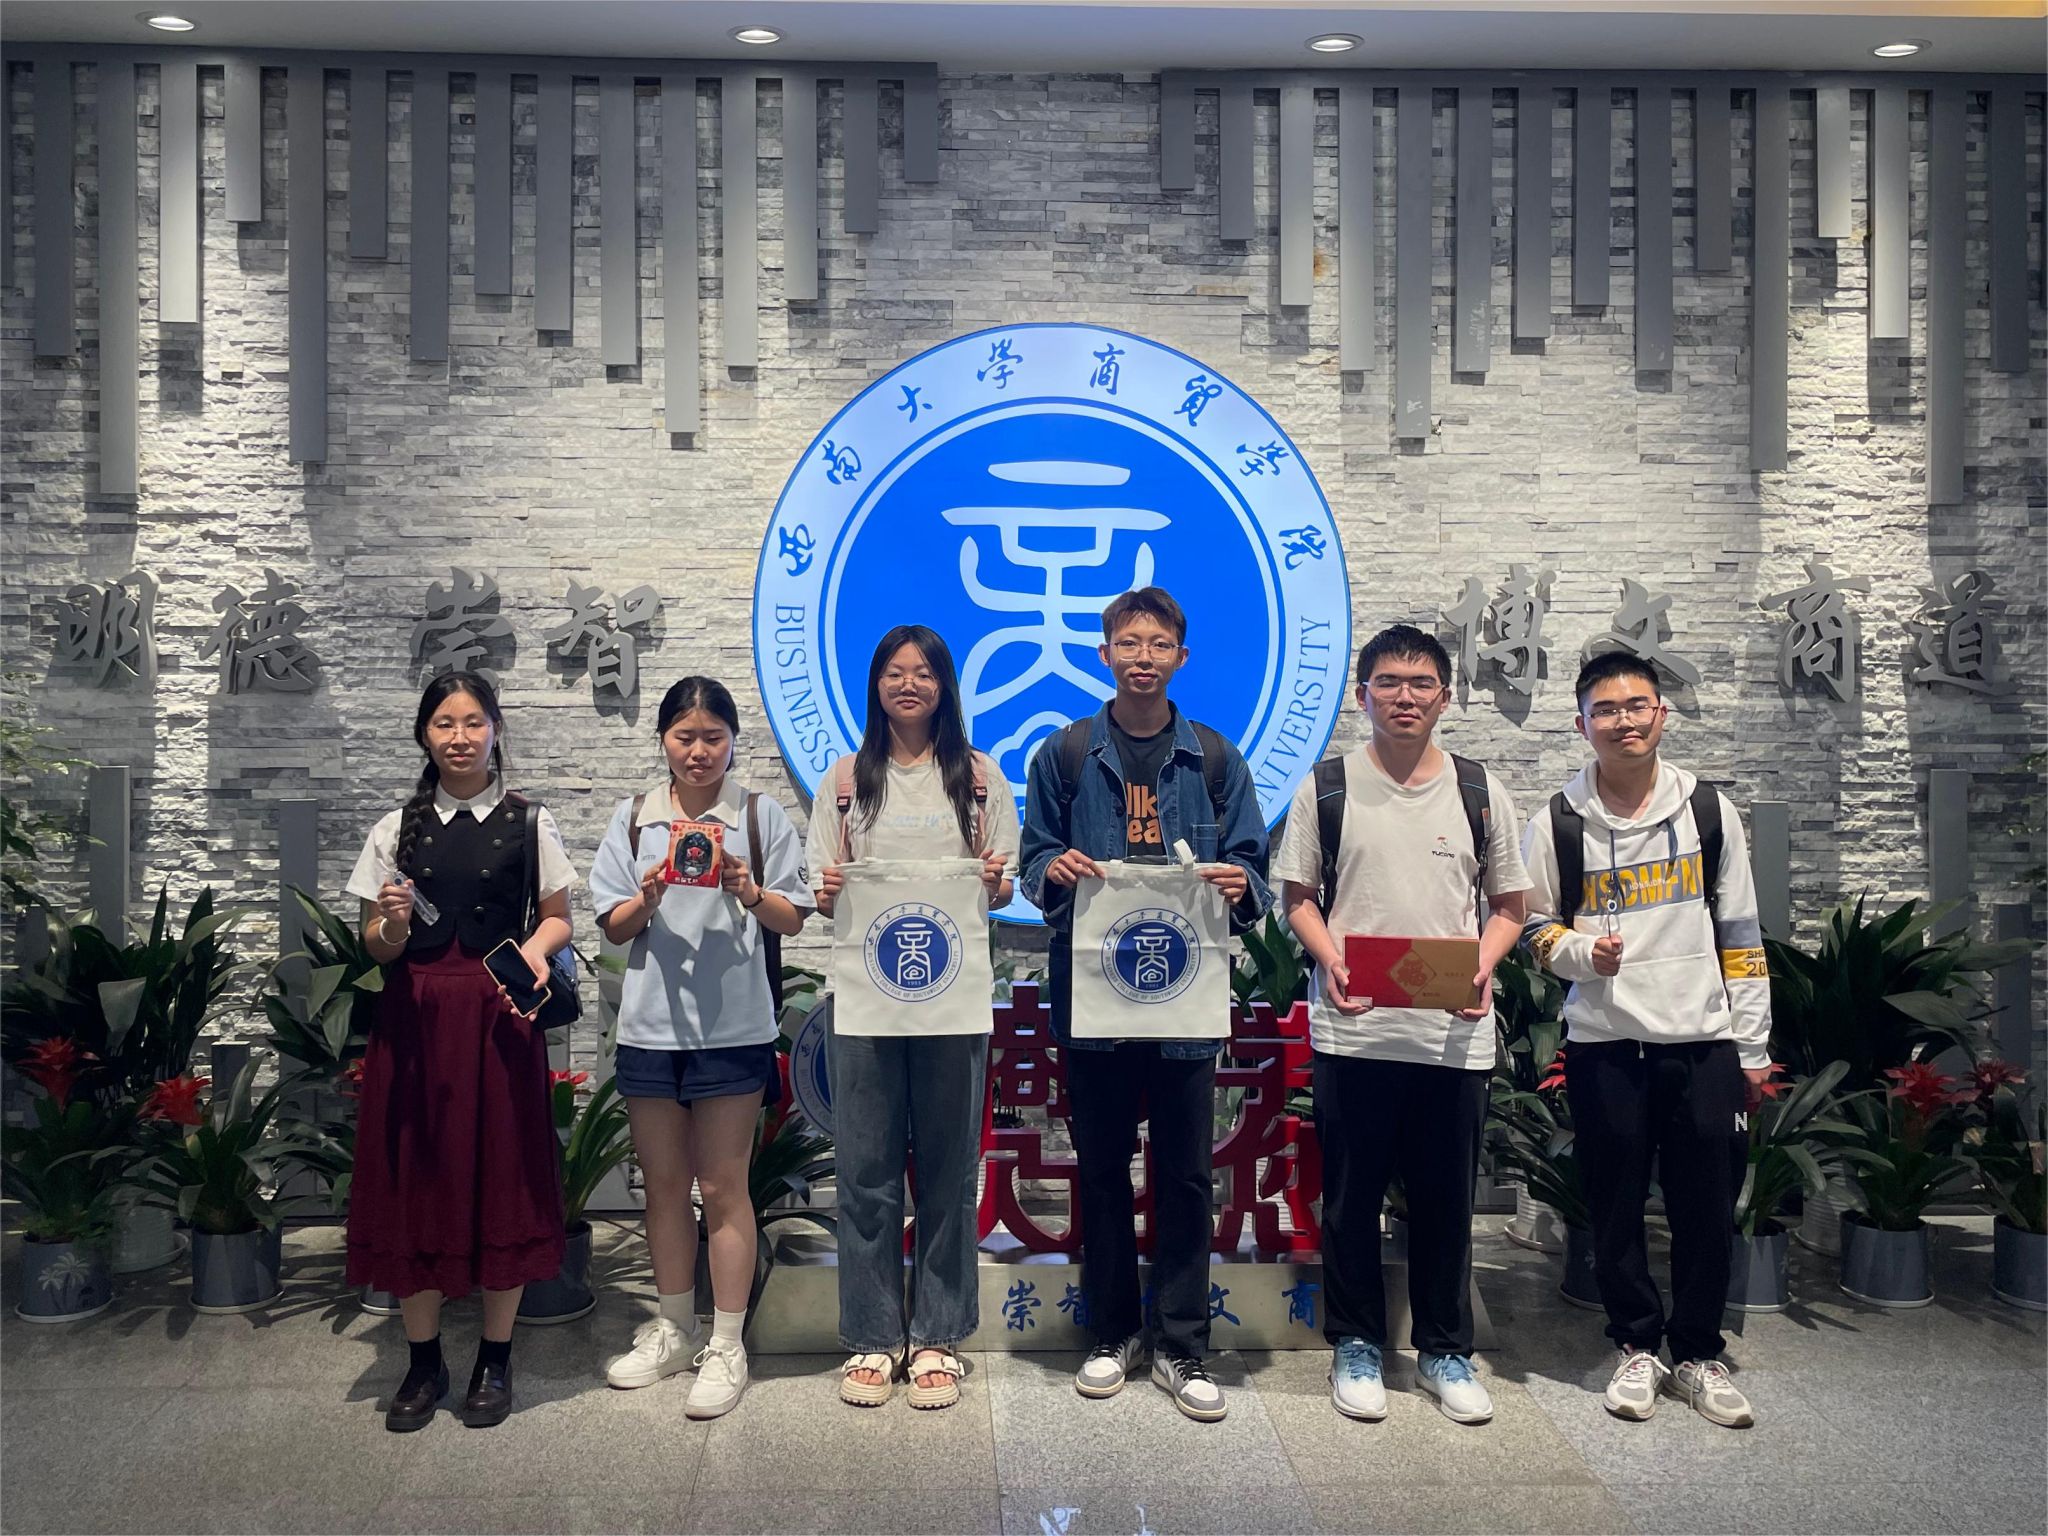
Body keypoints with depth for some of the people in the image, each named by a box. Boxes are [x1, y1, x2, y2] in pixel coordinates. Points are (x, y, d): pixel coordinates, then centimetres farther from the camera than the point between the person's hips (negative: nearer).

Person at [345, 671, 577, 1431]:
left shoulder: (530, 824, 4)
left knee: (502, 1176, 2)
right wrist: (392, 924, -14)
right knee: (416, 1178, 4)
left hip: (499, 1015, -1)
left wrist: (536, 946, -14)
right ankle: (424, 1362, 19)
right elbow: (375, 947, 8)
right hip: (415, 1017, 2)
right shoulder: (397, 829, 8)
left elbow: (558, 917, 8)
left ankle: (495, 1361, 17)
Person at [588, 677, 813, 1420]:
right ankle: (673, 1329, 29)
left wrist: (750, 894, -18)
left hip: (733, 1027, -3)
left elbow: (793, 919, 1)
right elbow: (613, 927, 6)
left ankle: (726, 1346, 12)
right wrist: (648, 897, -14)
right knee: (663, 1185, 13)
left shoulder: (760, 815, 1)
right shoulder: (634, 817, 7)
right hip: (650, 1025, 3)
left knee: (722, 1187, 3)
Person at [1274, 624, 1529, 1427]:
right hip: (1353, 1029, -1)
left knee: (1446, 1200, 10)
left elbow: (1508, 903, 11)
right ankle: (1356, 1344, 25)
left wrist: (1485, 963, -8)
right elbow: (1297, 895, 6)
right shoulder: (1324, 789, 3)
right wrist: (1330, 958, -12)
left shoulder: (1480, 792, 6)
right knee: (1351, 1195, 8)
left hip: (1454, 1033, 1)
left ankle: (1445, 1349, 26)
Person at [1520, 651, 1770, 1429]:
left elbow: (1740, 936, 5)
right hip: (1604, 1045, 0)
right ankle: (1637, 1347, 25)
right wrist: (1581, 950, -15)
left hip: (1703, 1043, 1)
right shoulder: (1558, 822, -1)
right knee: (1617, 1206, 8)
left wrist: (1752, 1048, 4)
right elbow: (1537, 926, 8)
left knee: (1706, 1208, 6)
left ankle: (1698, 1353, 24)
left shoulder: (1709, 810, 3)